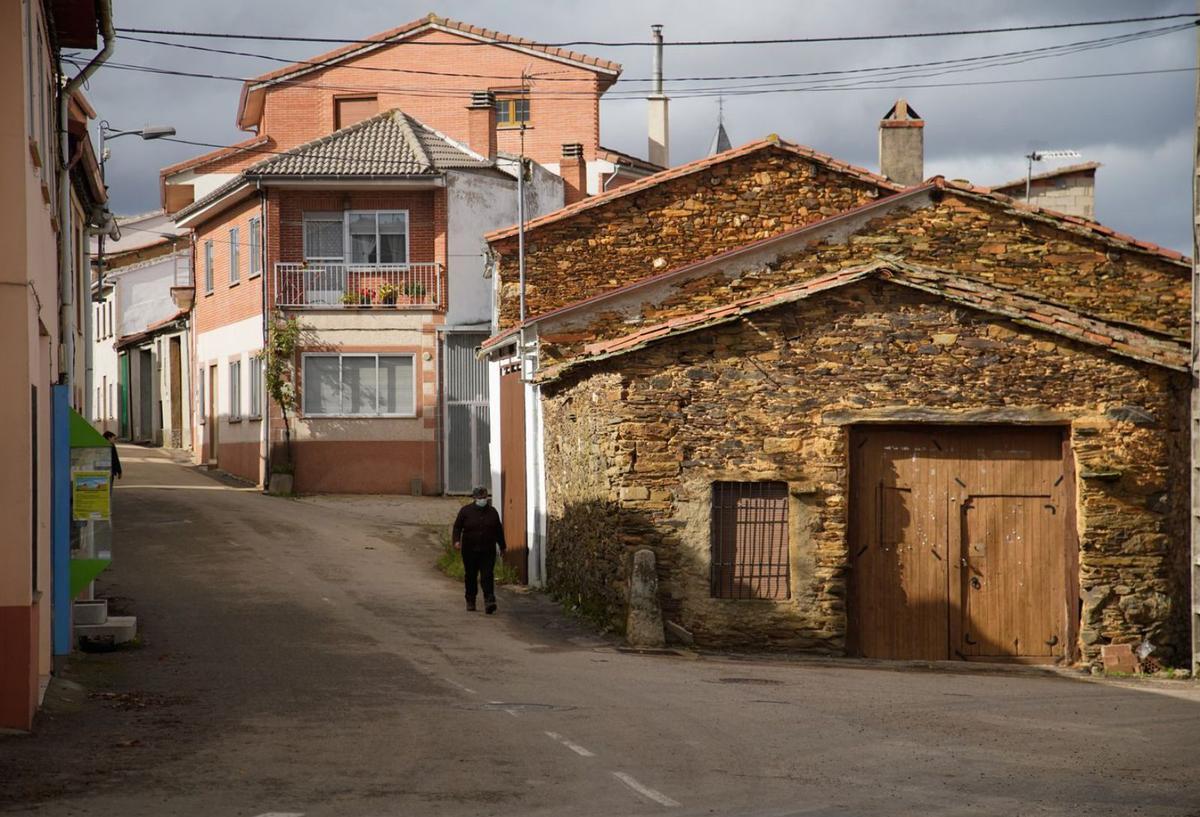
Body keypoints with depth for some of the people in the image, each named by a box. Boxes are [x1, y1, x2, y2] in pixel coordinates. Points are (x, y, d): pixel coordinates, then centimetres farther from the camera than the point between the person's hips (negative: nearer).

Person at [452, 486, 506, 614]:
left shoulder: (492, 512, 10)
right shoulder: (465, 511, 2)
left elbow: (499, 530, 19)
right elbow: (457, 527, 1)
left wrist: (502, 546, 24)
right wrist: (456, 540, -15)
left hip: (488, 551, 0)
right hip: (470, 550, 0)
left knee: (487, 575, -12)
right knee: (470, 576, 7)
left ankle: (489, 601, -20)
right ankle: (470, 601, 20)